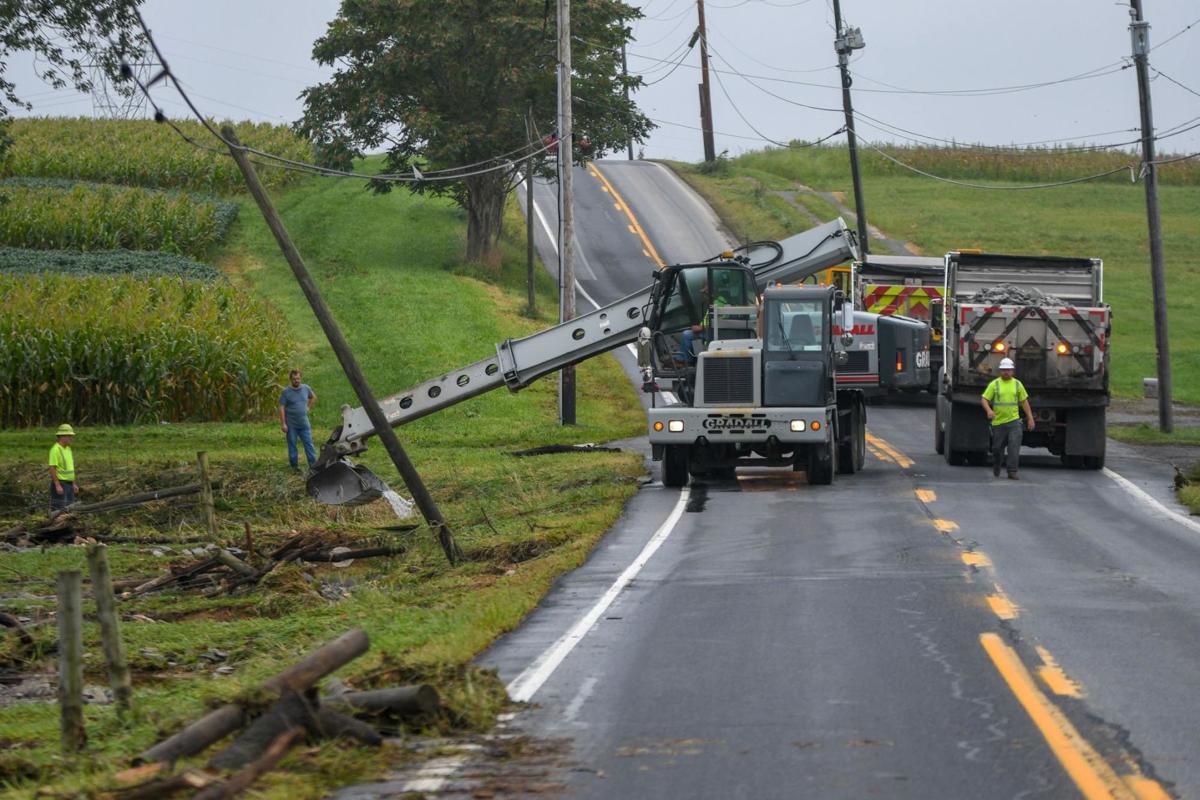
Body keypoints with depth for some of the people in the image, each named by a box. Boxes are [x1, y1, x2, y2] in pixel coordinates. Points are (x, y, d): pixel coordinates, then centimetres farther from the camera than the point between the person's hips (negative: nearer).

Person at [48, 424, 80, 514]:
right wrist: (57, 485, -24)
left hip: (69, 484, 9)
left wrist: (74, 484, 19)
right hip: (60, 484, -9)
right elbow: (52, 468, -20)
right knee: (58, 510, -10)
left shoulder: (68, 449, 14)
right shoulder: (56, 449, -15)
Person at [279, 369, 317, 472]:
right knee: (292, 445, 5)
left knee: (309, 443, 0)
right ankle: (294, 465, 15)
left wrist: (309, 408, 10)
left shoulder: (306, 388, 3)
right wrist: (283, 424, -15)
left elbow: (313, 397, 24)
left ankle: (313, 464, 2)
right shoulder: (286, 392, -8)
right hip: (291, 424, -3)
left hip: (304, 424, 3)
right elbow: (281, 408, -10)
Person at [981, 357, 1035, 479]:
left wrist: (1030, 418, 8)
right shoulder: (994, 384, 1)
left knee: (1014, 446, -15)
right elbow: (984, 399, -3)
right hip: (998, 422, 0)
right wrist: (989, 410, -24)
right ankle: (996, 468, 36)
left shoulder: (1017, 384, 8)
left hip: (1014, 420, 0)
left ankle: (1012, 471, -15)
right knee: (997, 448, 10)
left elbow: (1024, 402, 13)